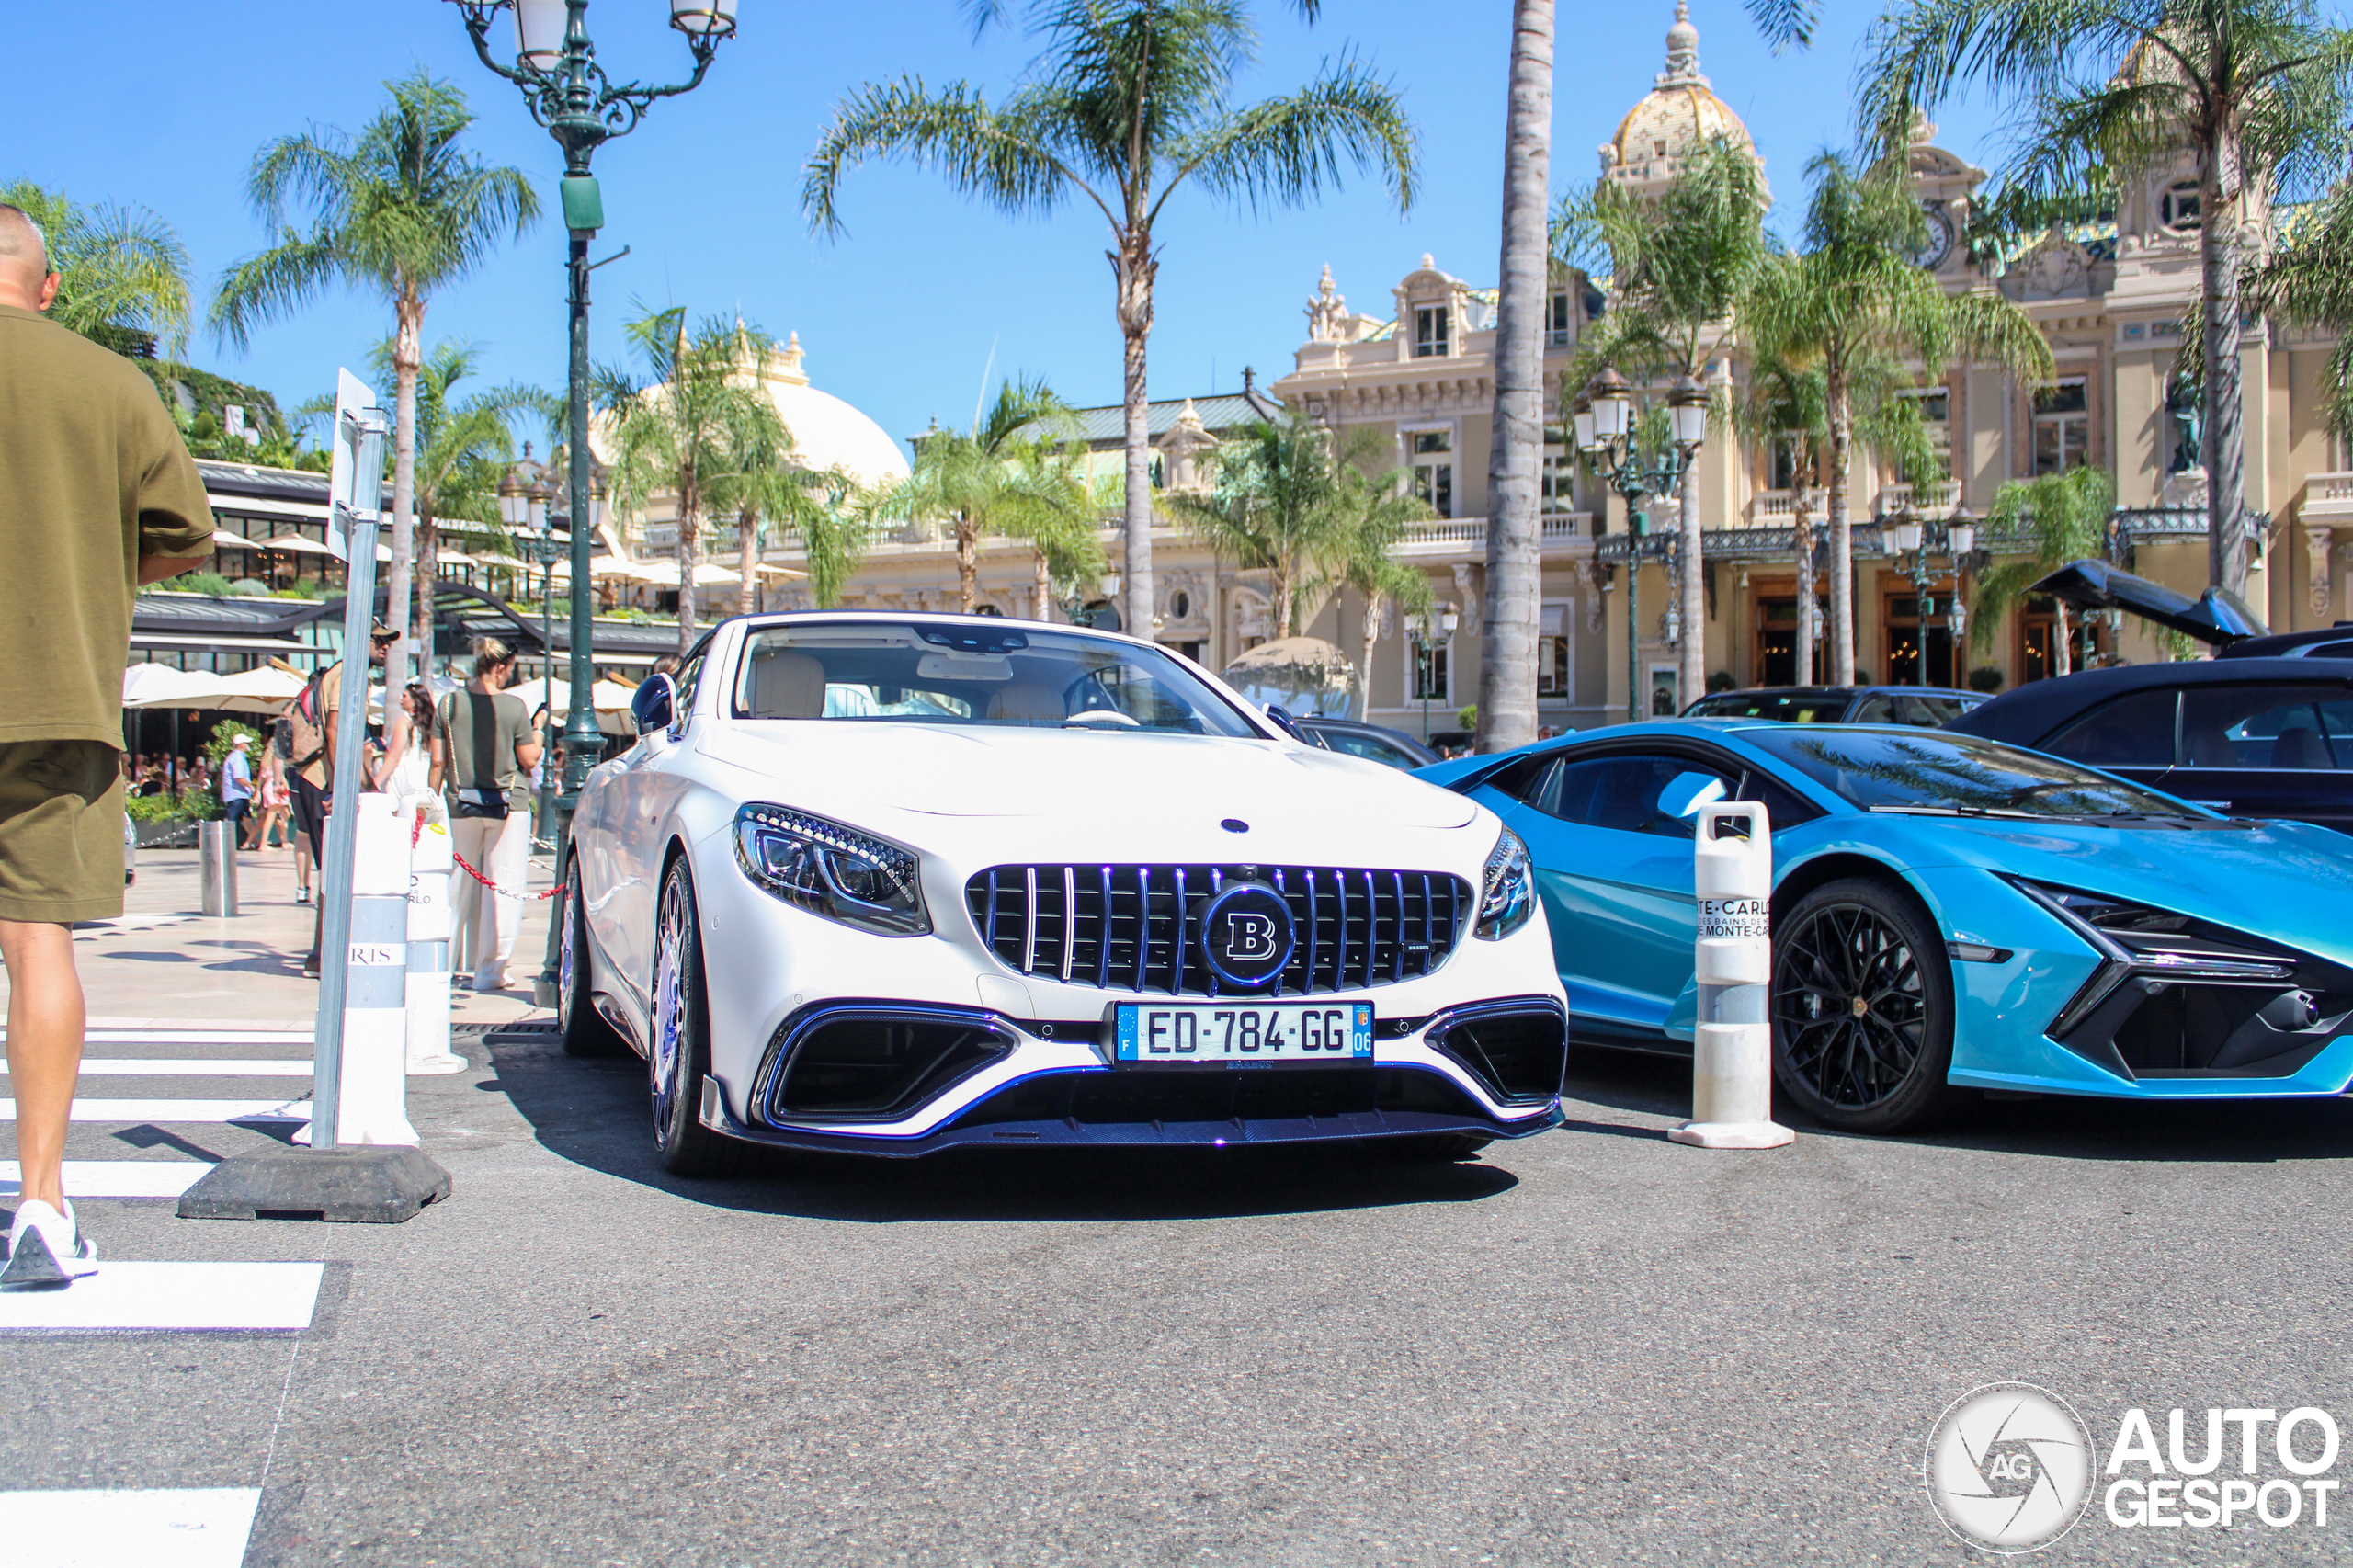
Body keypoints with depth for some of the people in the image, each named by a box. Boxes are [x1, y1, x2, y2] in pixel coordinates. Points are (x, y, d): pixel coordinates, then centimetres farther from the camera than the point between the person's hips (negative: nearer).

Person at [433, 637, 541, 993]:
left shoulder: (449, 703, 1)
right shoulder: (514, 706, -8)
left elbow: (438, 761, 3)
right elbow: (529, 760, -5)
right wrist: (538, 735, 13)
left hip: (462, 805, 4)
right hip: (509, 804, -3)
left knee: (458, 886, 16)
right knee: (503, 888, 2)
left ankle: (443, 963, 22)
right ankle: (490, 971, 1)